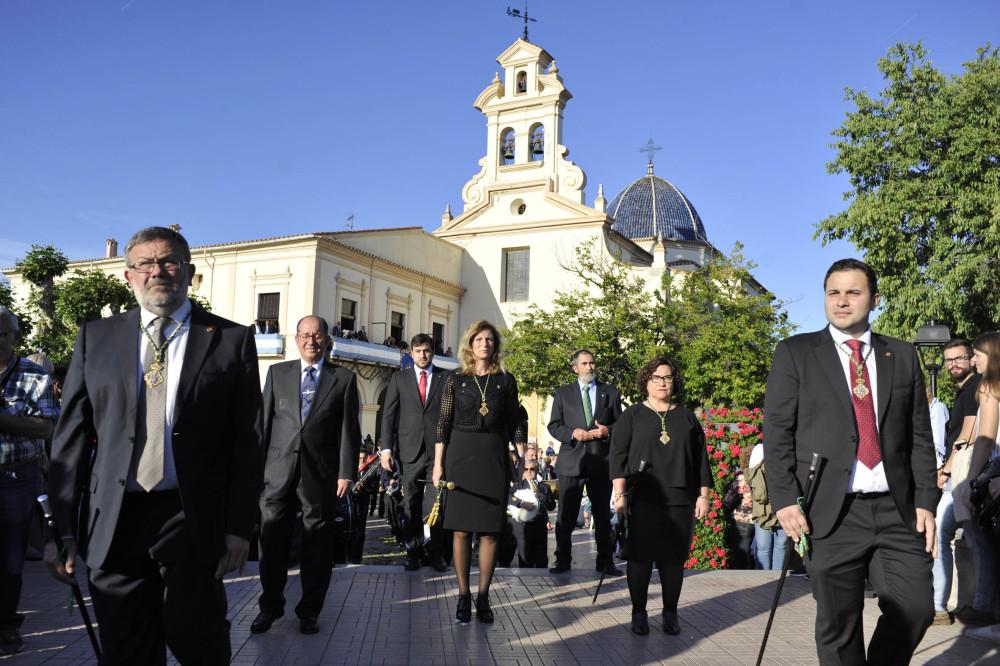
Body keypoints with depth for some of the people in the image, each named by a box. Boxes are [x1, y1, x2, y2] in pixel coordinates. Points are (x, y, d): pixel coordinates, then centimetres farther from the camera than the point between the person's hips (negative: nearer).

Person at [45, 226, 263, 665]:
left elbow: (247, 441, -1)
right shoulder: (95, 337, 9)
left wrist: (239, 527, -6)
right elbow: (70, 438, 7)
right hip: (112, 522, 3)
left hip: (193, 520, -2)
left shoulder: (231, 340, 2)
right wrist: (61, 529, 1)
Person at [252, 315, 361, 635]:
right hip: (279, 472, 2)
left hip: (321, 475, -1)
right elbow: (264, 421, 8)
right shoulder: (278, 372, 10)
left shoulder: (344, 378, 5)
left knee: (317, 544, 7)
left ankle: (309, 611, 21)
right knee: (272, 540, 7)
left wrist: (346, 472, -6)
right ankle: (270, 606, 25)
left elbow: (349, 429, 1)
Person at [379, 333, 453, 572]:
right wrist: (386, 448, -2)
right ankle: (414, 552, 16)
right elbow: (388, 415, 7)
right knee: (412, 506, 7)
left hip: (439, 450, -1)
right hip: (410, 451, 1)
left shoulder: (447, 378, 7)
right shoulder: (399, 379, 10)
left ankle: (435, 554, 7)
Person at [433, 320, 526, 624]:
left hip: (494, 457, 1)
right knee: (461, 529, 1)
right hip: (460, 456, 0)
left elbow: (515, 423, 8)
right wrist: (438, 464, -1)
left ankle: (483, 596, 12)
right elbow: (443, 424, 4)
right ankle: (463, 596, 10)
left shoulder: (506, 380, 7)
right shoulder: (455, 380, 5)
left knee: (490, 530, 2)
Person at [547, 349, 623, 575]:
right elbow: (554, 426, 5)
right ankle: (562, 561, 12)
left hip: (601, 461, 1)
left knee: (603, 516, 7)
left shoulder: (610, 392, 11)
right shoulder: (563, 393, 9)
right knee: (566, 516, 2)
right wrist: (572, 433, -12)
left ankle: (605, 562, 15)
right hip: (571, 461, 0)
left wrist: (608, 431, -11)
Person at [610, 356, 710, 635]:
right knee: (641, 555, -2)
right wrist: (620, 494, -8)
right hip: (643, 499, -2)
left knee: (674, 557, 3)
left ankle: (670, 613, 15)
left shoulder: (686, 417, 13)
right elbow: (618, 454, 0)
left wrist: (703, 495, 7)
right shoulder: (632, 416, 6)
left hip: (680, 499, 2)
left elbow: (700, 458, 13)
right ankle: (638, 613, 9)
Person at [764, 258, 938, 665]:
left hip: (896, 510, 3)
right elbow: (777, 433, -1)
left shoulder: (903, 356, 12)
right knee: (838, 624, 5)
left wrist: (926, 501, 3)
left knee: (916, 608, -1)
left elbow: (920, 437, 11)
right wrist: (785, 500, -10)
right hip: (831, 512, -2)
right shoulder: (795, 353, 3)